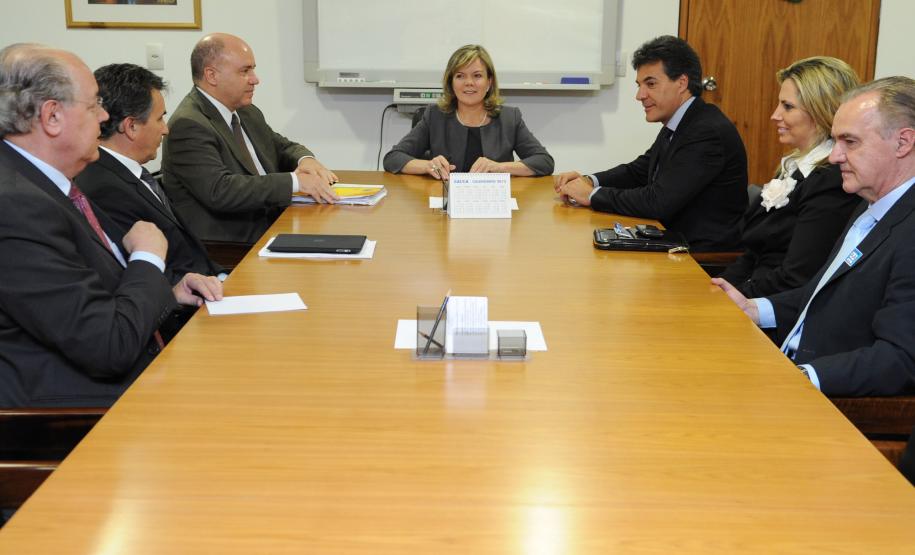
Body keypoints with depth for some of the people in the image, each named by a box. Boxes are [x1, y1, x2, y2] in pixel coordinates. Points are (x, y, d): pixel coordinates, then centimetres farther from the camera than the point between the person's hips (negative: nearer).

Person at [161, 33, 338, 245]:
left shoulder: (247, 113, 14)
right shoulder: (188, 125, -13)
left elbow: (282, 147, 26)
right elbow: (219, 191, -24)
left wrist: (306, 160, 1)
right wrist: (294, 181, -23)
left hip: (271, 227, 8)